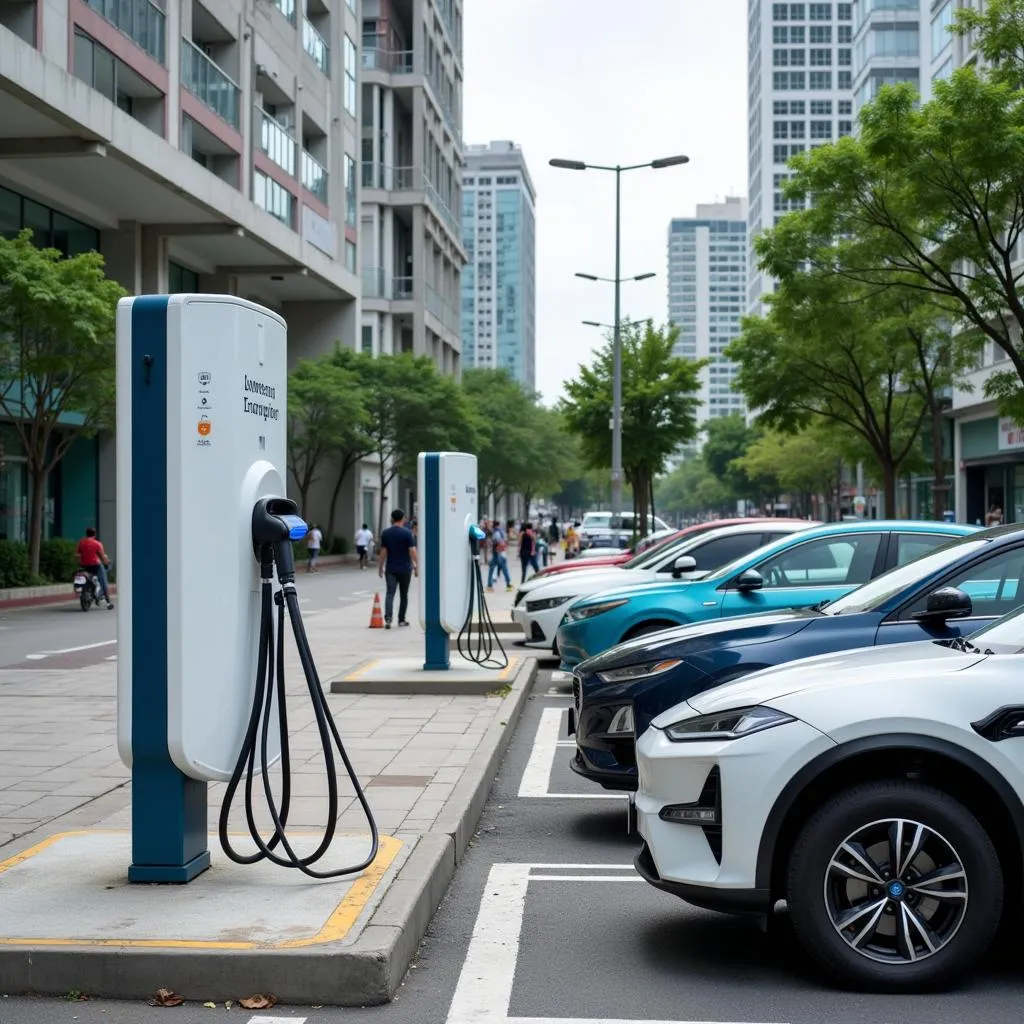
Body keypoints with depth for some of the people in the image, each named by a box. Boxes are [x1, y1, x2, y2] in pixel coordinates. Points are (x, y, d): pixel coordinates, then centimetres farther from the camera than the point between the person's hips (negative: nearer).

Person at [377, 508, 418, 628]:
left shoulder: (385, 533, 1)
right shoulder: (407, 533, -8)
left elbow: (383, 552, 2)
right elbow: (412, 551, -12)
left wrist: (380, 567, 9)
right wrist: (416, 566, -5)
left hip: (390, 568, 2)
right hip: (405, 568, -2)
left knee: (390, 593, -2)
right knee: (404, 594, 11)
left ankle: (388, 618, -21)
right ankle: (401, 620, 18)